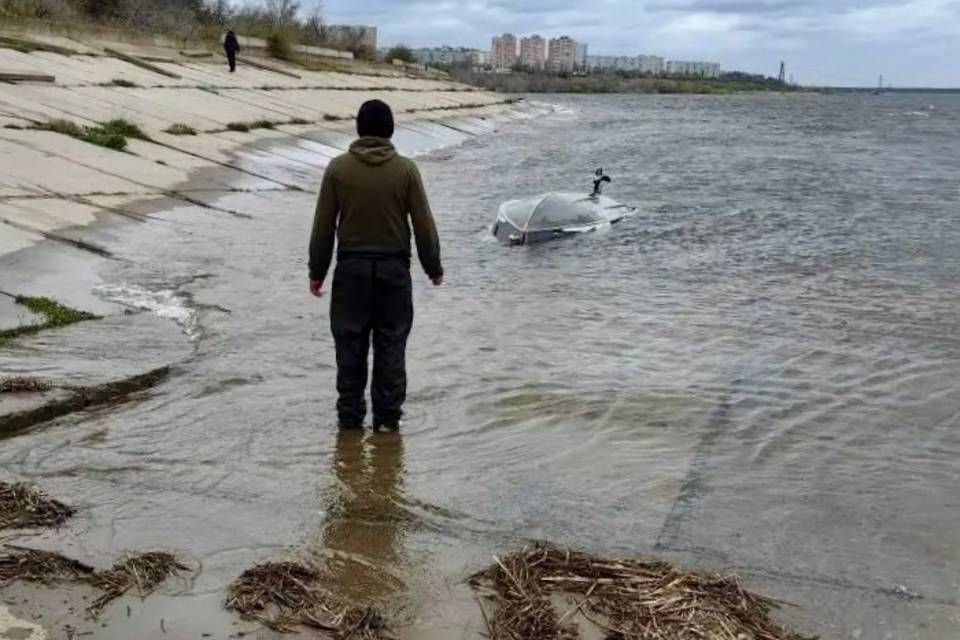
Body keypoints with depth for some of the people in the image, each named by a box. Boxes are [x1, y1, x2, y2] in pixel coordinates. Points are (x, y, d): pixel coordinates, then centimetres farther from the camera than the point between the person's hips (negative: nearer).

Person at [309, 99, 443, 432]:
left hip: (351, 267, 0)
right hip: (394, 268, 0)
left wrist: (317, 271, 7)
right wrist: (434, 268, 9)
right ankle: (388, 416, 11)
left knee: (350, 344, 9)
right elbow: (423, 224, -2)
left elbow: (323, 225, -1)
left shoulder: (338, 168, -4)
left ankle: (350, 415, 13)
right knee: (391, 345, 8)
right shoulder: (406, 169, -5)